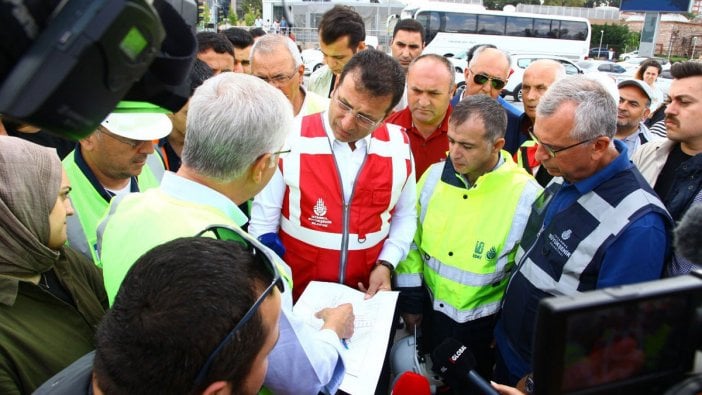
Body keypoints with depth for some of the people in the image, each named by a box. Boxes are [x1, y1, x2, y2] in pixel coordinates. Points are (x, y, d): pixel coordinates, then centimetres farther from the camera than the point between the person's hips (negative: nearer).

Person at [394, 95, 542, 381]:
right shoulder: (433, 176, -10)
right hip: (431, 310, 4)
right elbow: (412, 240, 1)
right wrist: (410, 299, 2)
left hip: (483, 323, -3)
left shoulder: (526, 195, -21)